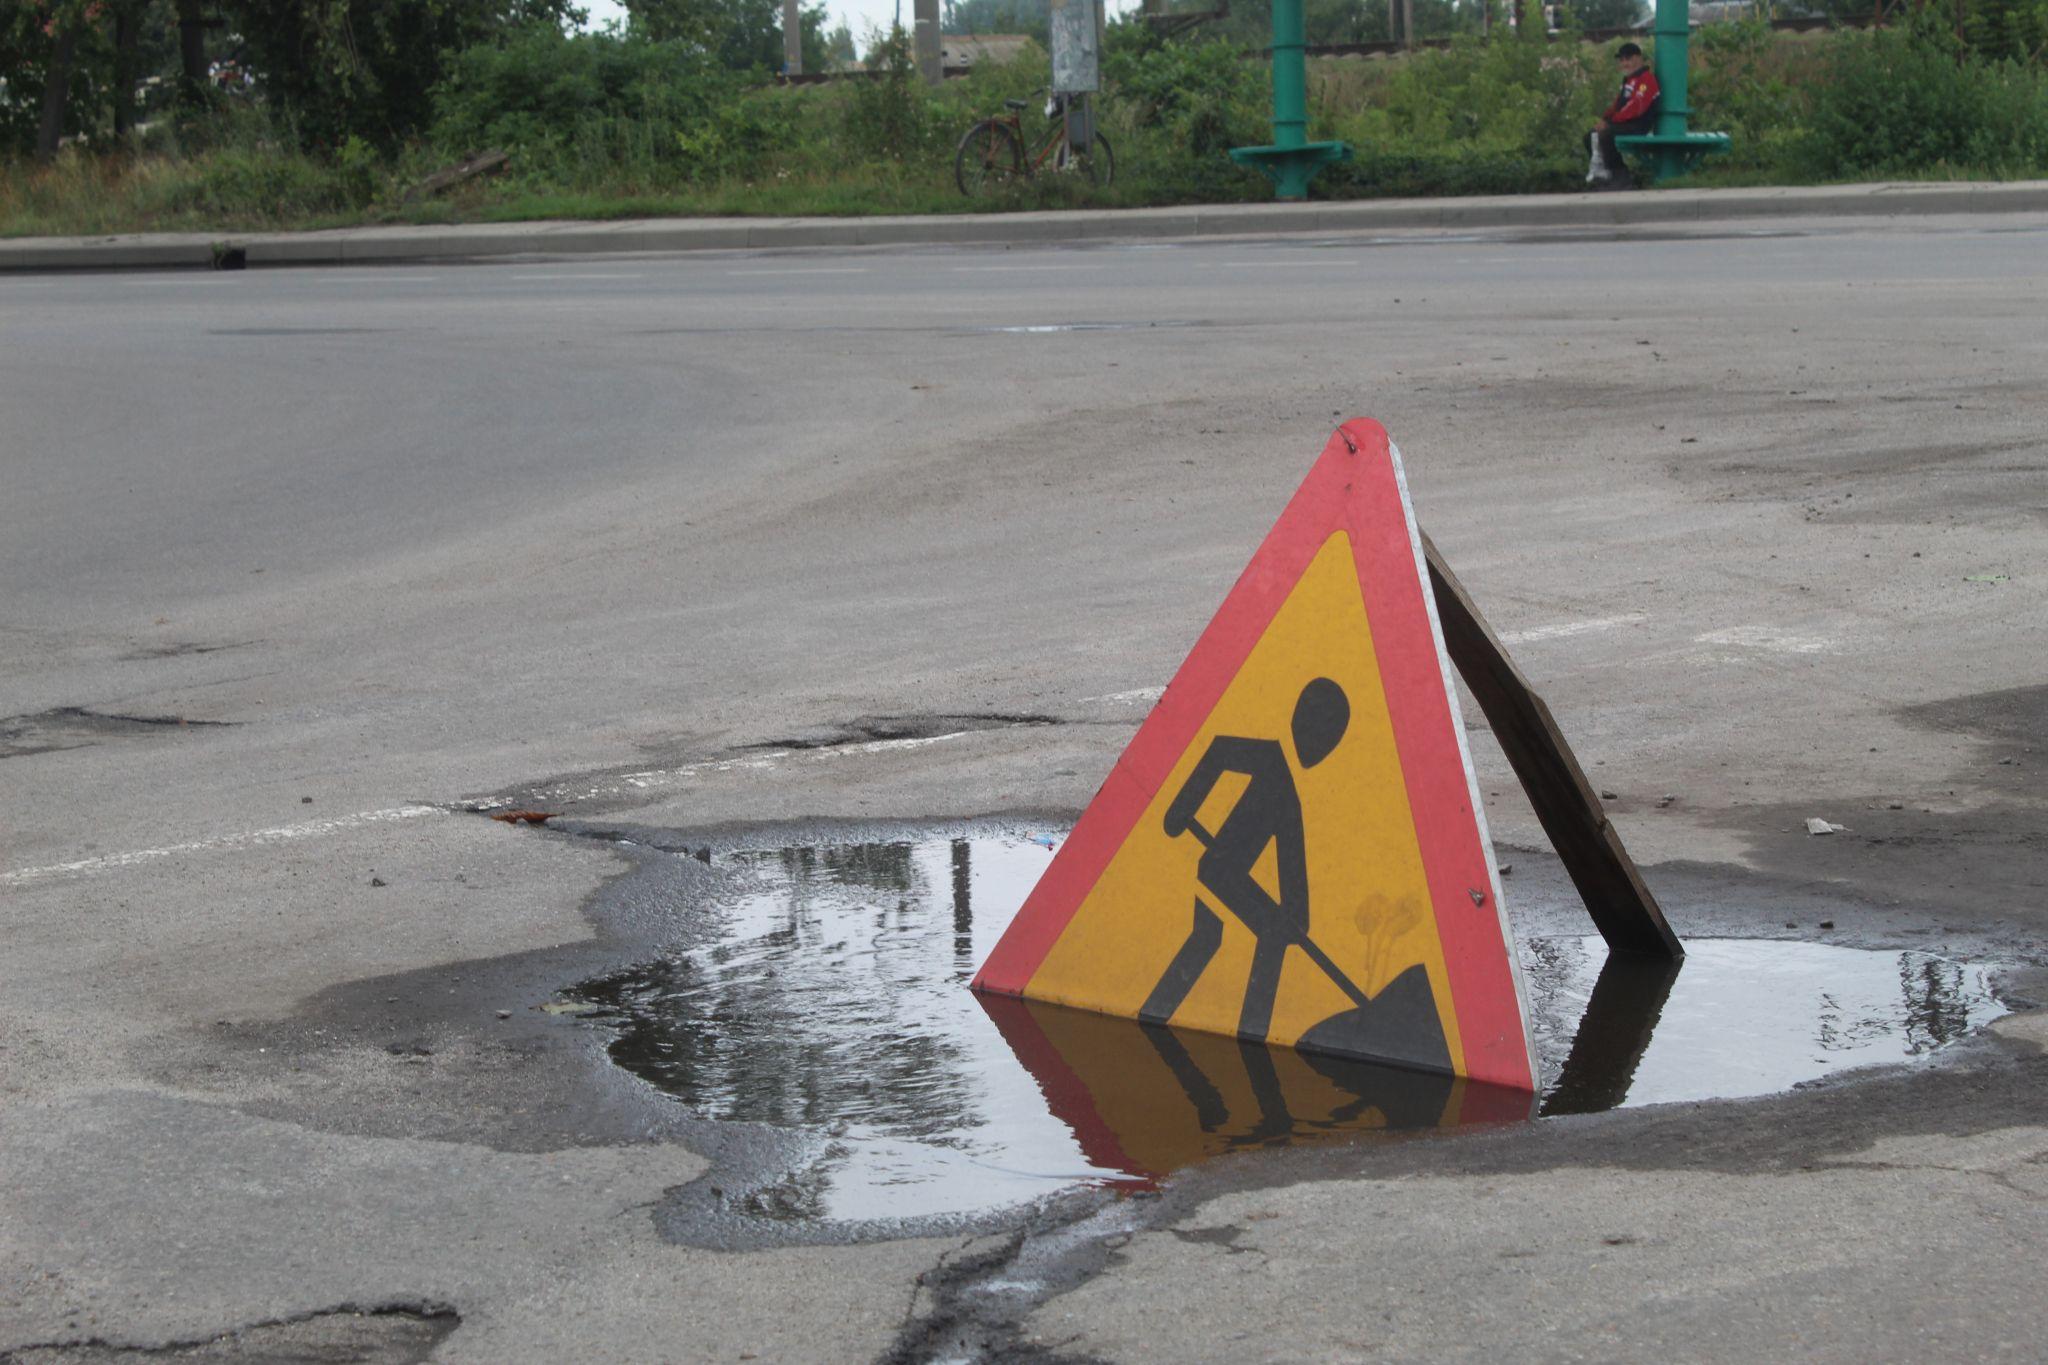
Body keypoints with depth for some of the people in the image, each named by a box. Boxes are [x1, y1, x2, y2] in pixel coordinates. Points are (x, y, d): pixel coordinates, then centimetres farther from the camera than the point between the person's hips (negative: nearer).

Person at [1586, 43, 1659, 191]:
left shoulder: (1646, 79, -13)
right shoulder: (1628, 80, 21)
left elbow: (1636, 107, -23)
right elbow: (1618, 103, 22)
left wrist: (1609, 122, -22)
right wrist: (1604, 119, 3)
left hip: (1638, 125, -11)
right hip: (1624, 123, 11)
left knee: (1605, 136, -31)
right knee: (1591, 137, 4)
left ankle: (1620, 177, -22)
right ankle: (1599, 173, 0)